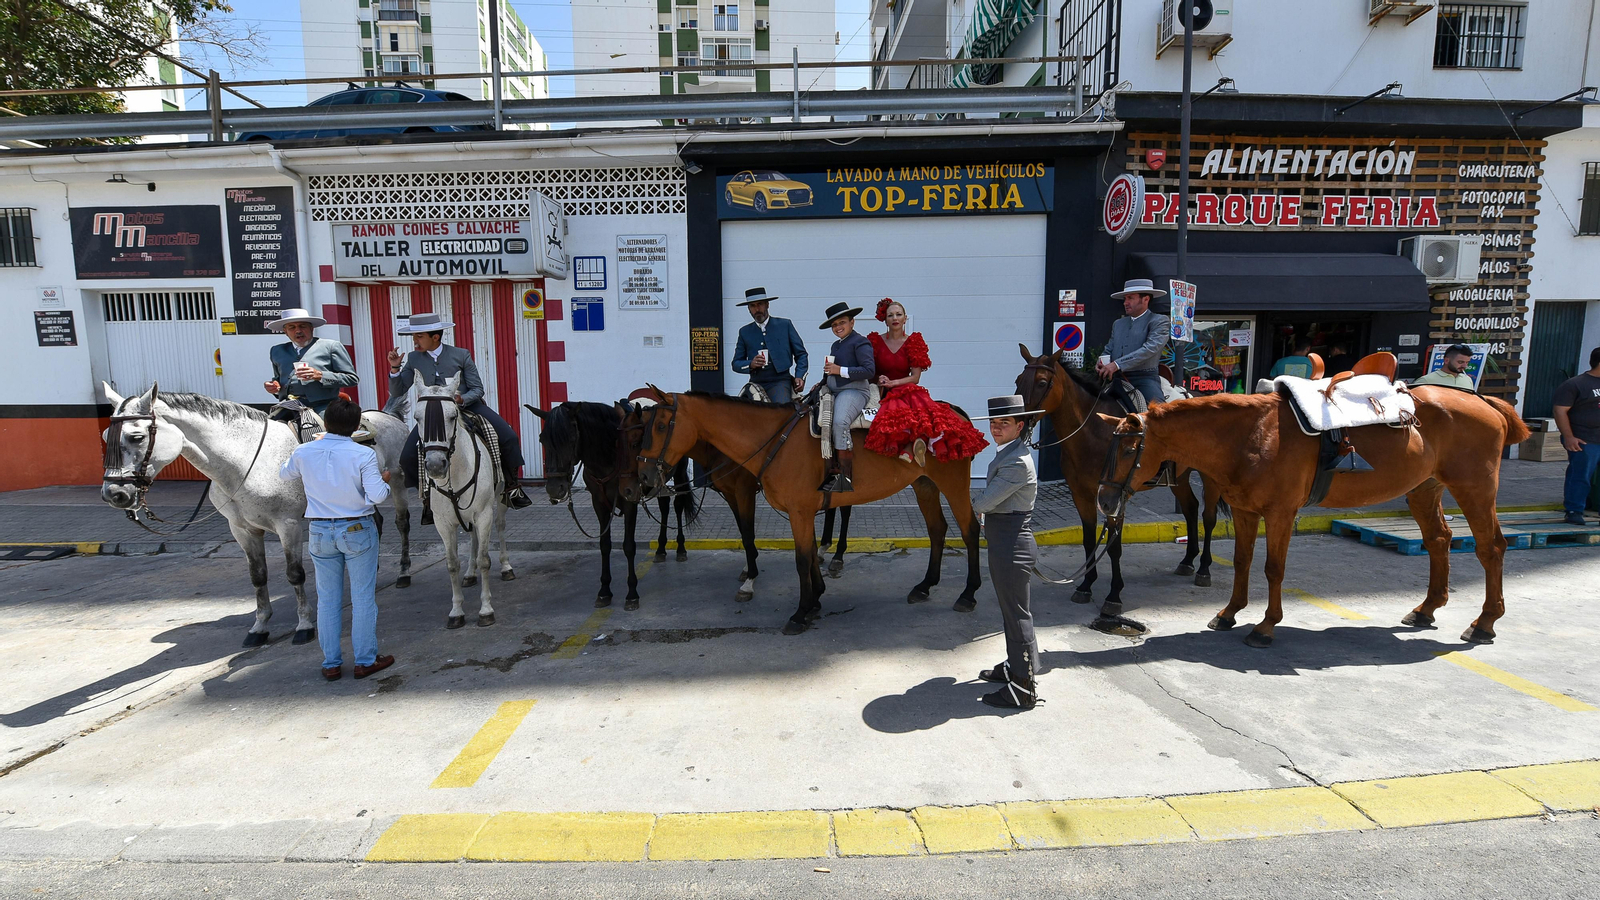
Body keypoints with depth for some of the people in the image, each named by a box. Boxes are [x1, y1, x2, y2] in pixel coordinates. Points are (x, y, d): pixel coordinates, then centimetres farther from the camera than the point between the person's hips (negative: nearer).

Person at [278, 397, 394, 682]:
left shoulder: (303, 452, -4)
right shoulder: (364, 455, -16)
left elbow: (284, 474, 17)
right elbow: (376, 496, -22)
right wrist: (384, 481, 0)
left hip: (320, 531, 3)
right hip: (357, 530, -3)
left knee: (327, 599, 14)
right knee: (363, 597, 8)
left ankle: (331, 663, 22)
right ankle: (365, 660, 16)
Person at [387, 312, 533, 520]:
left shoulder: (461, 355, -4)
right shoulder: (413, 359, 2)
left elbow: (478, 389, -3)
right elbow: (397, 392, 4)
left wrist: (461, 399, -23)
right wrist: (395, 368, -11)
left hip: (467, 406, -1)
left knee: (509, 438, -18)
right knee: (407, 458, -14)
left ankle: (511, 487, 2)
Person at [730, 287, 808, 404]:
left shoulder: (785, 325, 11)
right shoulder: (744, 332, 16)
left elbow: (801, 354, 12)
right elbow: (736, 364, 15)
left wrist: (800, 377, -4)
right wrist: (751, 364, -7)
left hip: (780, 382, -3)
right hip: (756, 383, 3)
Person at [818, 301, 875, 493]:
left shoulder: (860, 342, -3)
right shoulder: (836, 345, 23)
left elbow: (869, 370, -14)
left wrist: (840, 370, -17)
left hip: (853, 391, -10)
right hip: (834, 392, 10)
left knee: (839, 421, -33)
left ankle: (844, 476, -29)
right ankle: (831, 469, -6)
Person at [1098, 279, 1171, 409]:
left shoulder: (1160, 321, 2)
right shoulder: (1118, 323, 20)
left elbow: (1150, 348, -13)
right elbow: (1109, 350, 22)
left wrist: (1117, 364, -22)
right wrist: (1101, 363, -4)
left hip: (1145, 378, -5)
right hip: (1117, 379, 5)